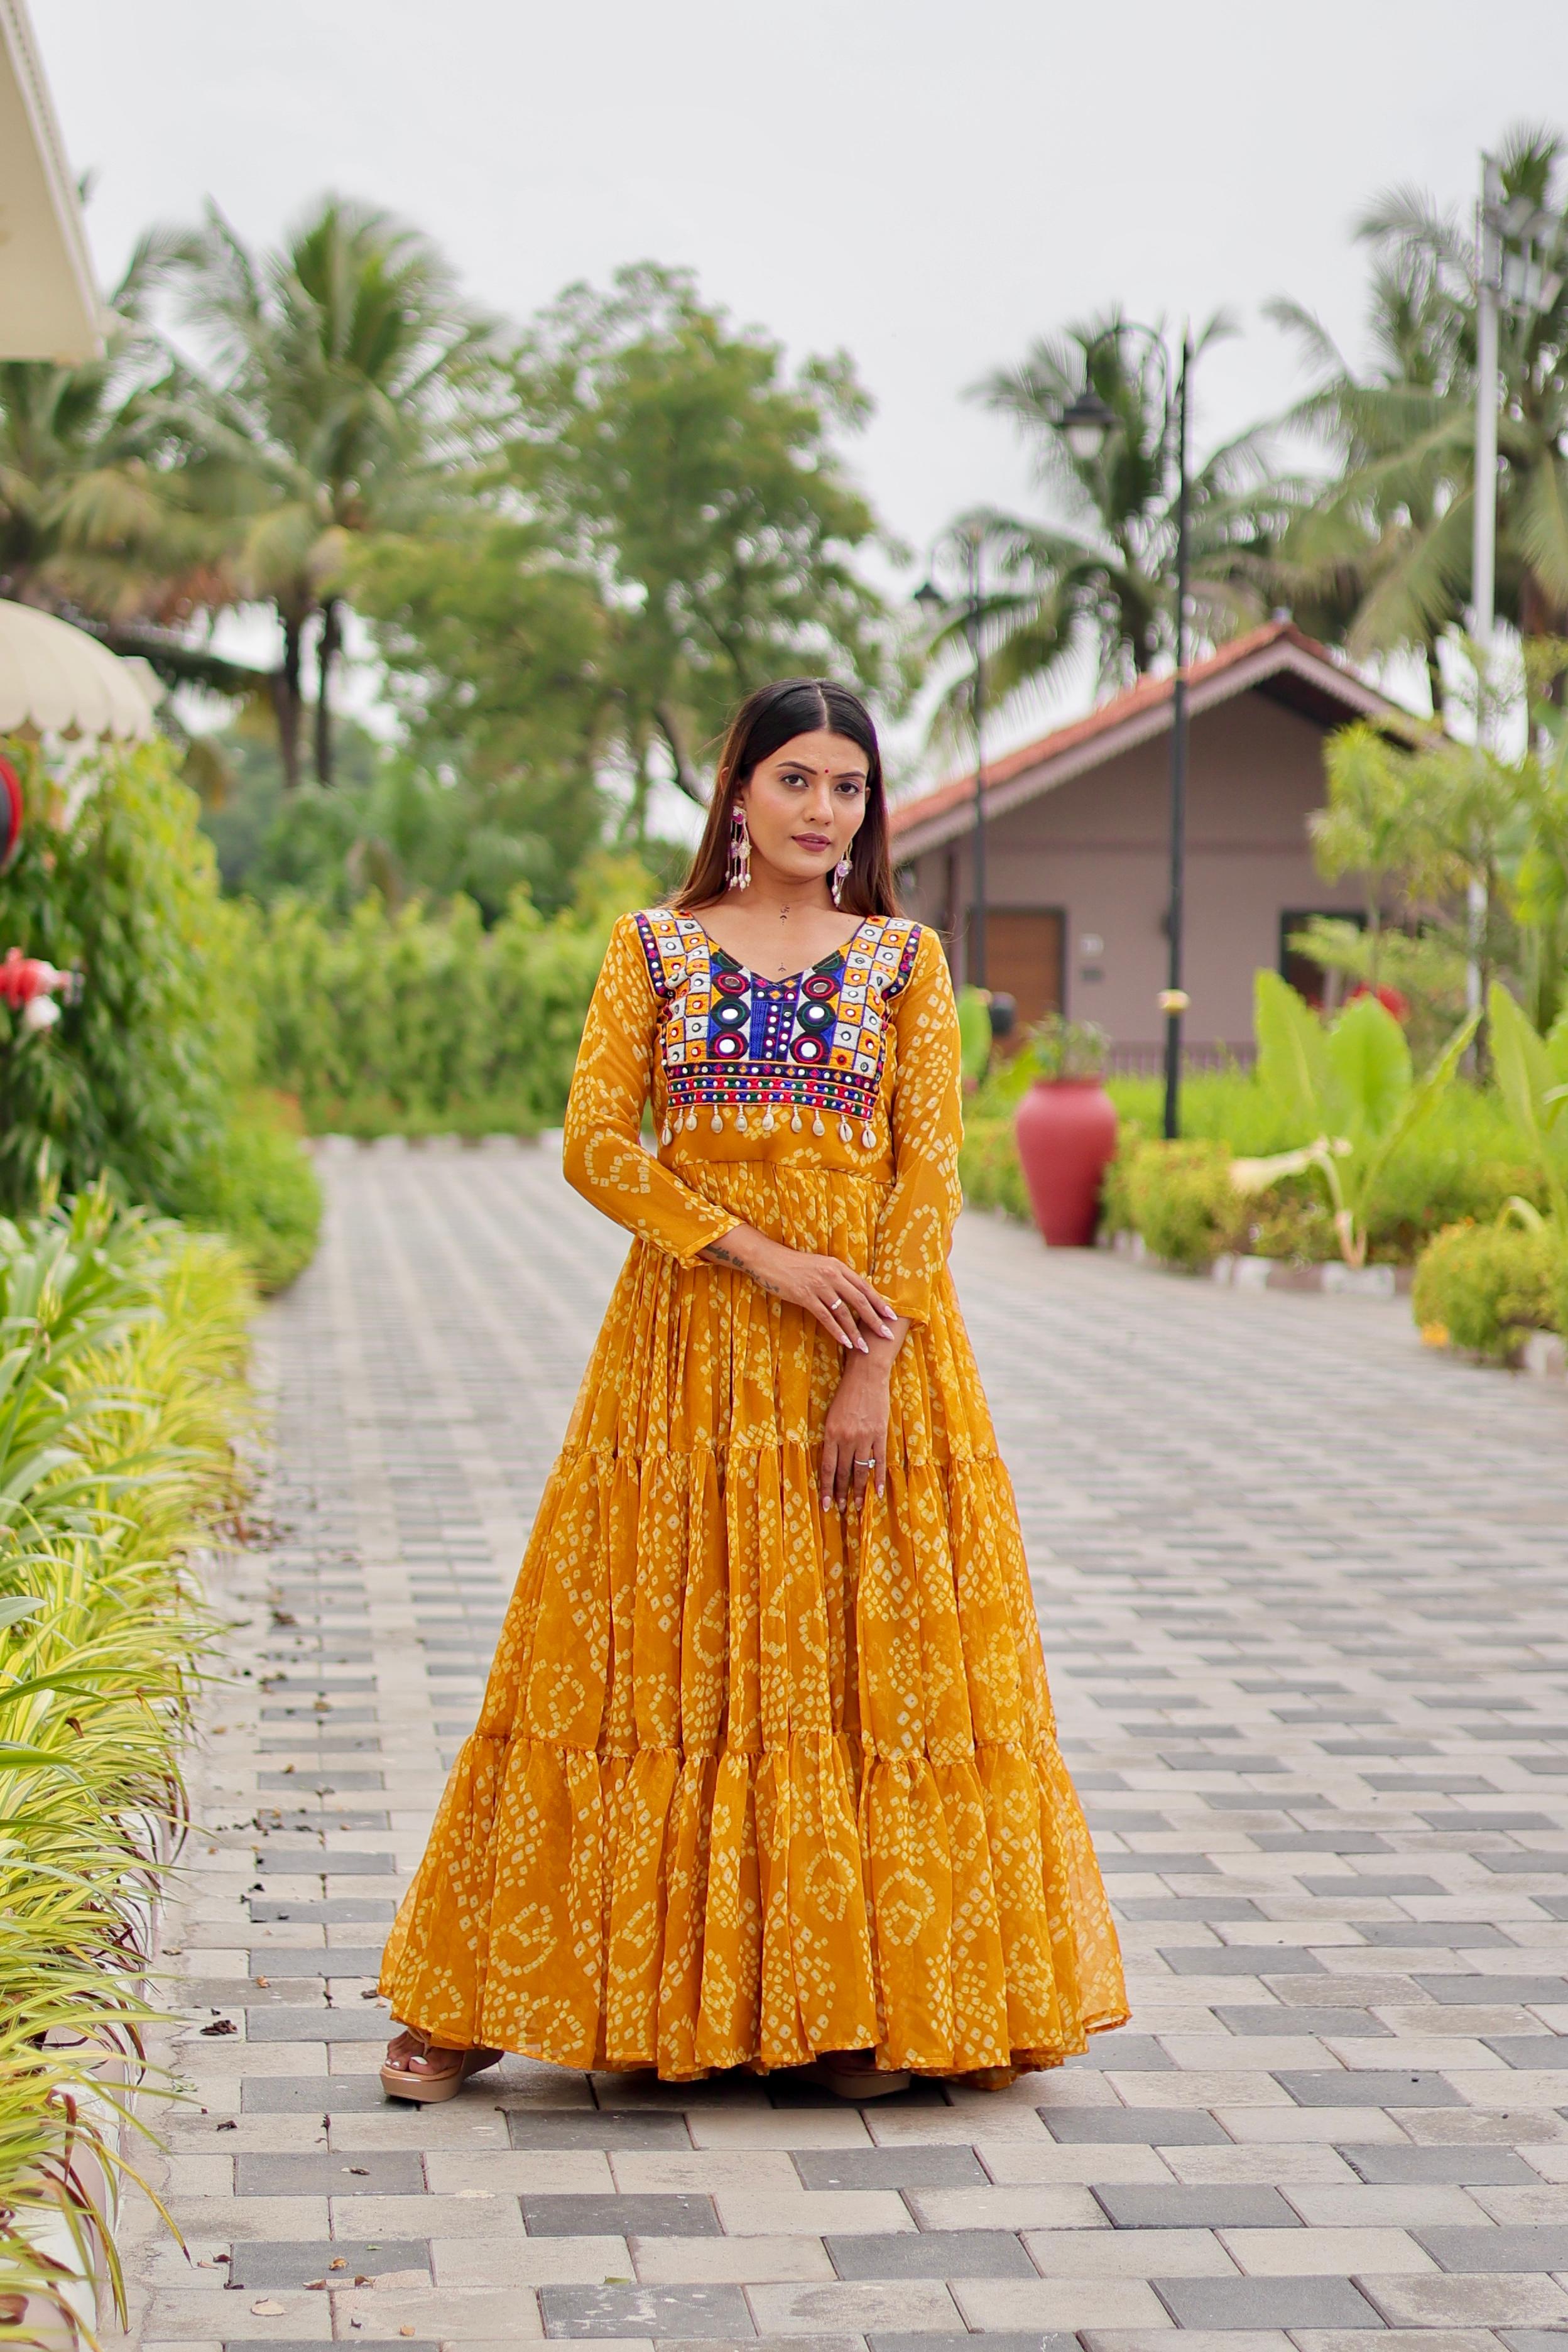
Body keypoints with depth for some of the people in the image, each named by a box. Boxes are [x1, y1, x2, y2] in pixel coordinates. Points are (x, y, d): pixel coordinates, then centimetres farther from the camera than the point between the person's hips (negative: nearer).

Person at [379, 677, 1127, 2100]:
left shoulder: (906, 959, 5)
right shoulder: (654, 948, 6)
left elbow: (929, 1174, -2)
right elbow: (596, 1147, -2)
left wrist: (875, 1368, -12)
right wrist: (762, 1255, -13)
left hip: (873, 1330, 0)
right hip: (692, 1338, 0)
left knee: (874, 1656, 0)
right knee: (658, 1651, 1)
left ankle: (868, 2001, 9)